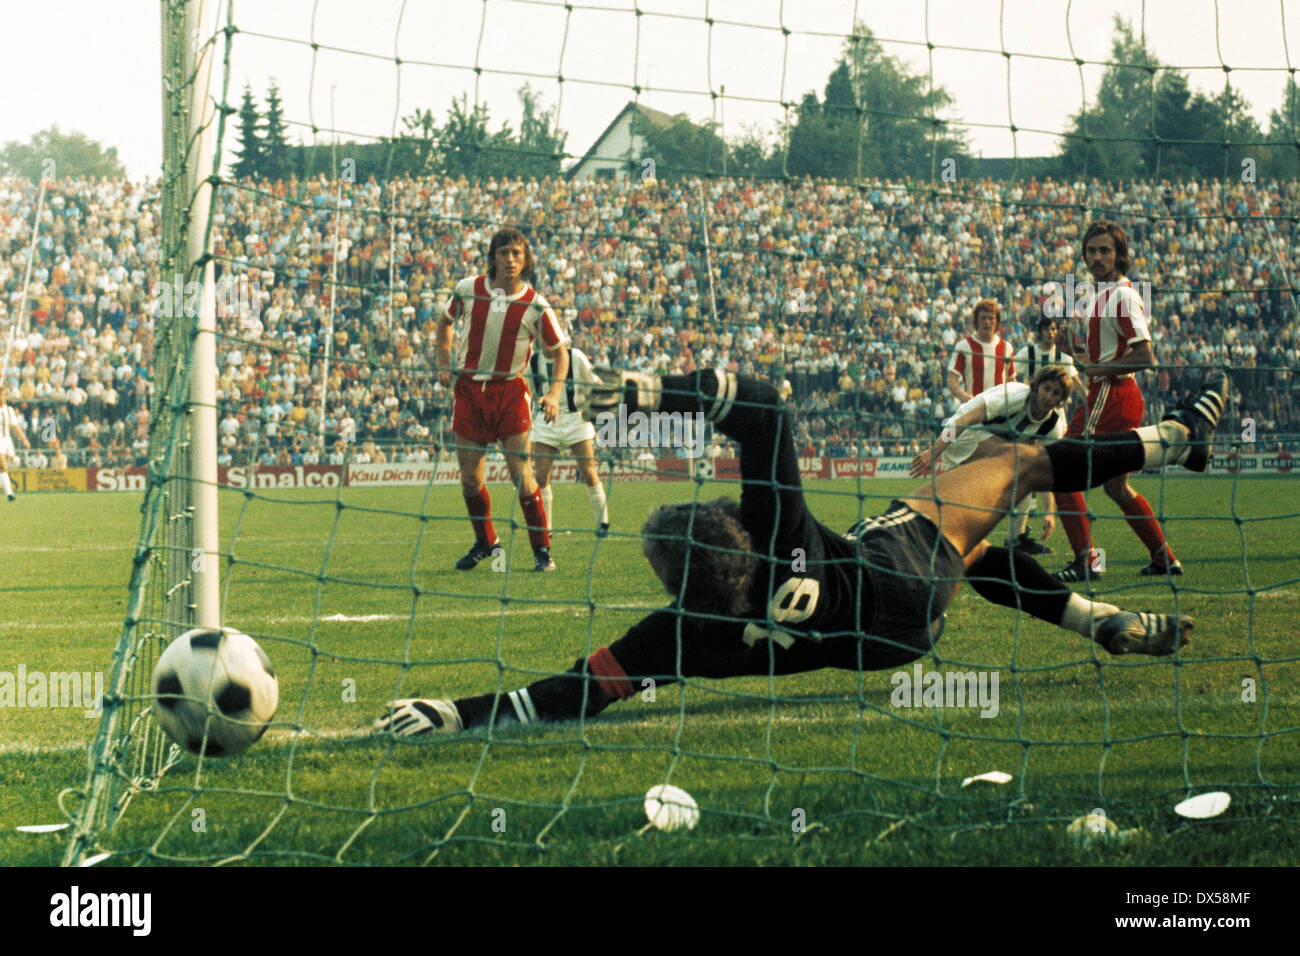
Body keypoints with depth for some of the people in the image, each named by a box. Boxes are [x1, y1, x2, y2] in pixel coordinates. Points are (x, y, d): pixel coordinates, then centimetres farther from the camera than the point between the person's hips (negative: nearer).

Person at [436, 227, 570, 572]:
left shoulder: (535, 305, -9)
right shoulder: (467, 290, -3)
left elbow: (560, 351, 1)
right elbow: (444, 322, 18)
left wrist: (554, 393, -13)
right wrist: (444, 363, 7)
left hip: (511, 391, -2)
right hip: (469, 389, 2)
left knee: (521, 475, -10)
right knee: (470, 478, 4)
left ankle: (541, 548, 2)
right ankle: (485, 542, 25)